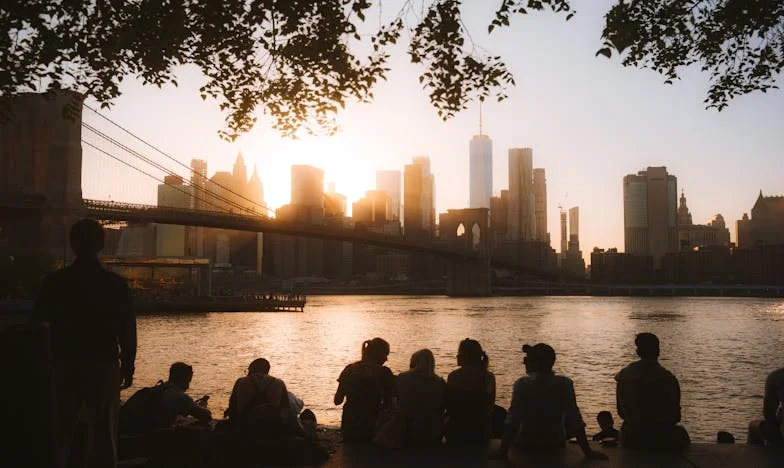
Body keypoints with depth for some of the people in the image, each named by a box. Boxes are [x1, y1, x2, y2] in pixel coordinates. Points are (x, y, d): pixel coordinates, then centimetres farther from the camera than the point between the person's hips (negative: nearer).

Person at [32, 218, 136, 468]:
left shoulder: (54, 282, -3)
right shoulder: (115, 283, -5)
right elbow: (127, 331, -5)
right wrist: (128, 367, 5)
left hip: (64, 366, 1)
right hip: (104, 366, -1)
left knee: (59, 434, 13)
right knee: (103, 435, 7)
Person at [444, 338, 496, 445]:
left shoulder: (454, 376, -14)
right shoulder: (489, 377, -5)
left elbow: (447, 404, -7)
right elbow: (490, 406, 2)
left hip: (456, 430, -2)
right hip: (481, 430, 2)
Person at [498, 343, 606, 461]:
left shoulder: (522, 384, -17)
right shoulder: (565, 384, -13)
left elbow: (512, 420, -21)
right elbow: (576, 420, -15)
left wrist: (503, 451, -19)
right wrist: (588, 451, -8)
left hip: (524, 446, -1)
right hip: (556, 446, 1)